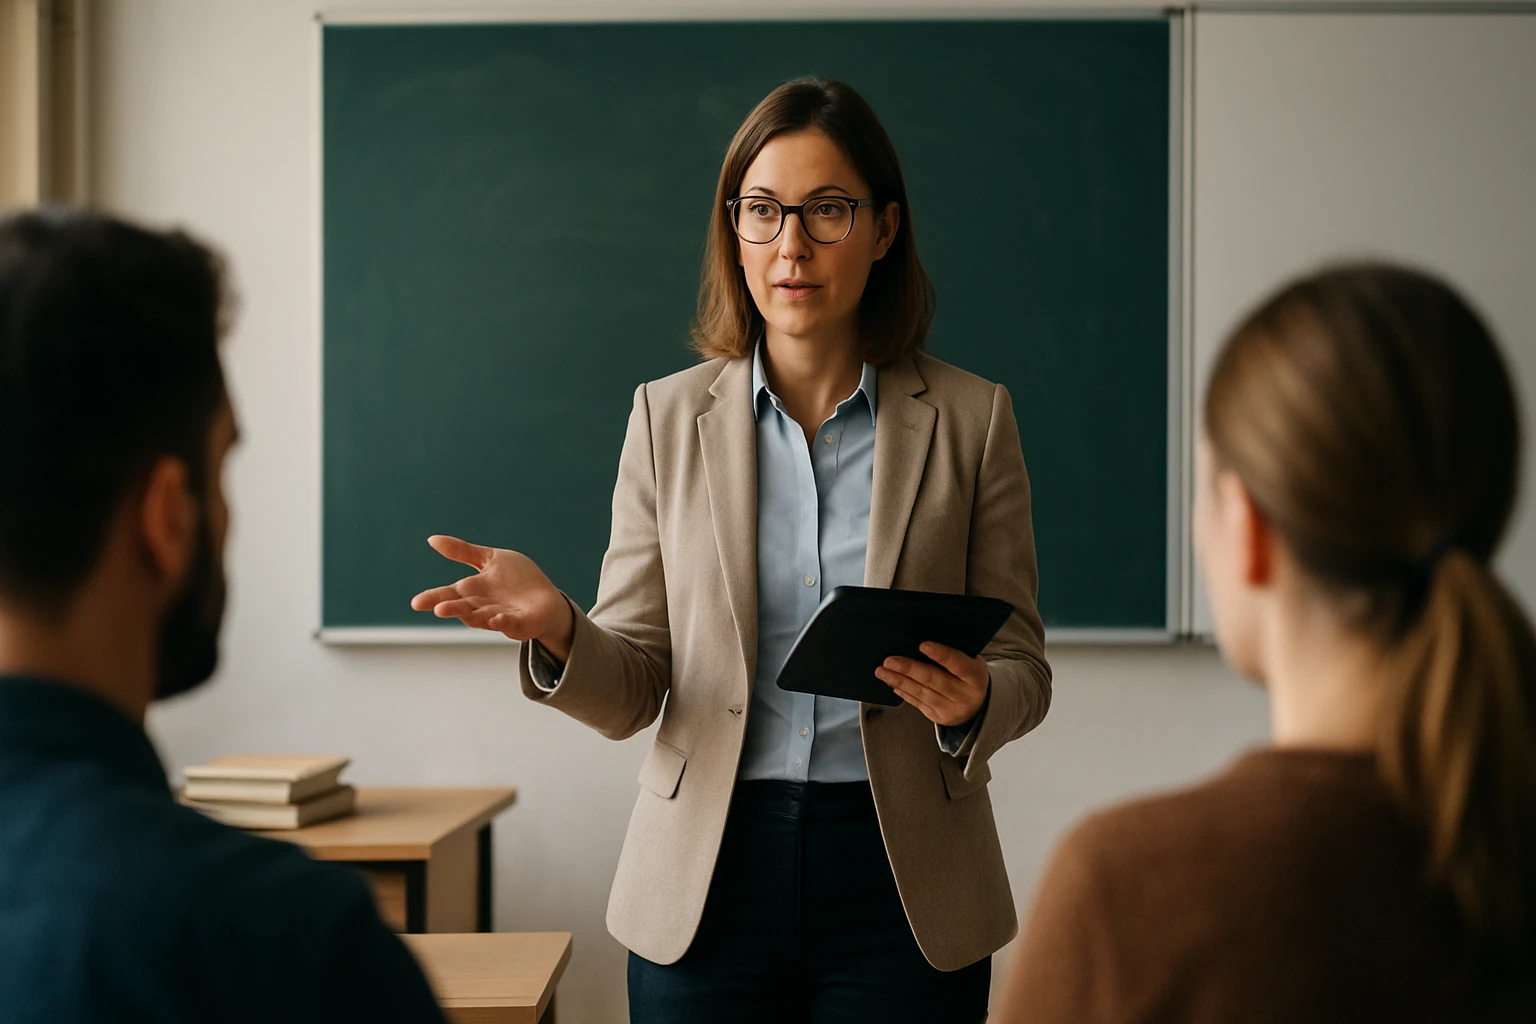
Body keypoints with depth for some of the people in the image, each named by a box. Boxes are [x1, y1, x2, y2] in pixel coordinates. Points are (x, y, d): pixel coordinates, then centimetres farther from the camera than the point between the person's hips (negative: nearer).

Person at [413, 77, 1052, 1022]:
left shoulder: (970, 419, 0)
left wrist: (971, 702, -19)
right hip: (707, 883, 1)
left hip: (901, 883, 0)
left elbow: (1023, 670, 3)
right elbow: (632, 694, 1)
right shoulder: (668, 418, 2)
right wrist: (557, 630, -20)